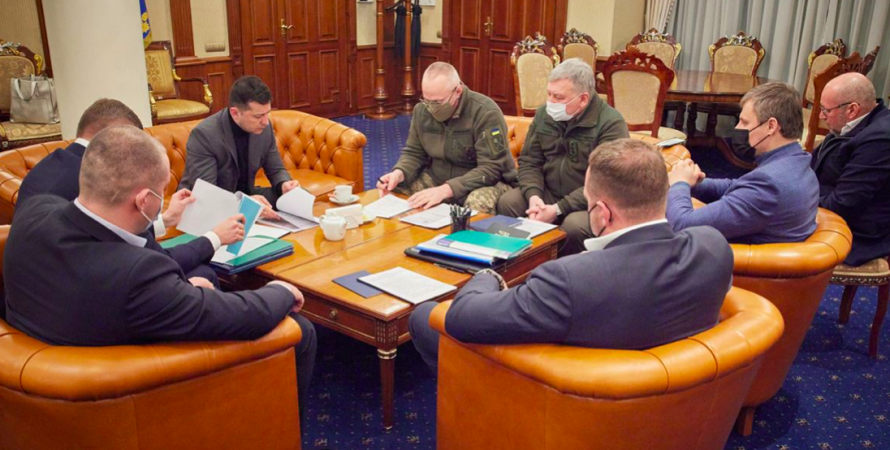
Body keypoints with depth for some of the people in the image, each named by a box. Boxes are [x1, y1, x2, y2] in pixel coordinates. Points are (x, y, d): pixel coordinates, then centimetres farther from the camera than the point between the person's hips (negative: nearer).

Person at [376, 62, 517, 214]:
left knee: (478, 202, -39)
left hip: (485, 182, -5)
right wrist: (399, 173, -16)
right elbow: (414, 153, 8)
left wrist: (445, 190, -35)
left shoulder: (485, 112, -21)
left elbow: (490, 169, -25)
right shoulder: (422, 109, -3)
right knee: (394, 189, -16)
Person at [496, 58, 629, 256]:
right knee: (507, 202, -17)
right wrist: (533, 195, -15)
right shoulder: (544, 114, 2)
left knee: (574, 225, -35)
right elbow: (529, 161, 6)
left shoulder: (611, 124, -17)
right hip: (549, 194, 5)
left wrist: (558, 209, -26)